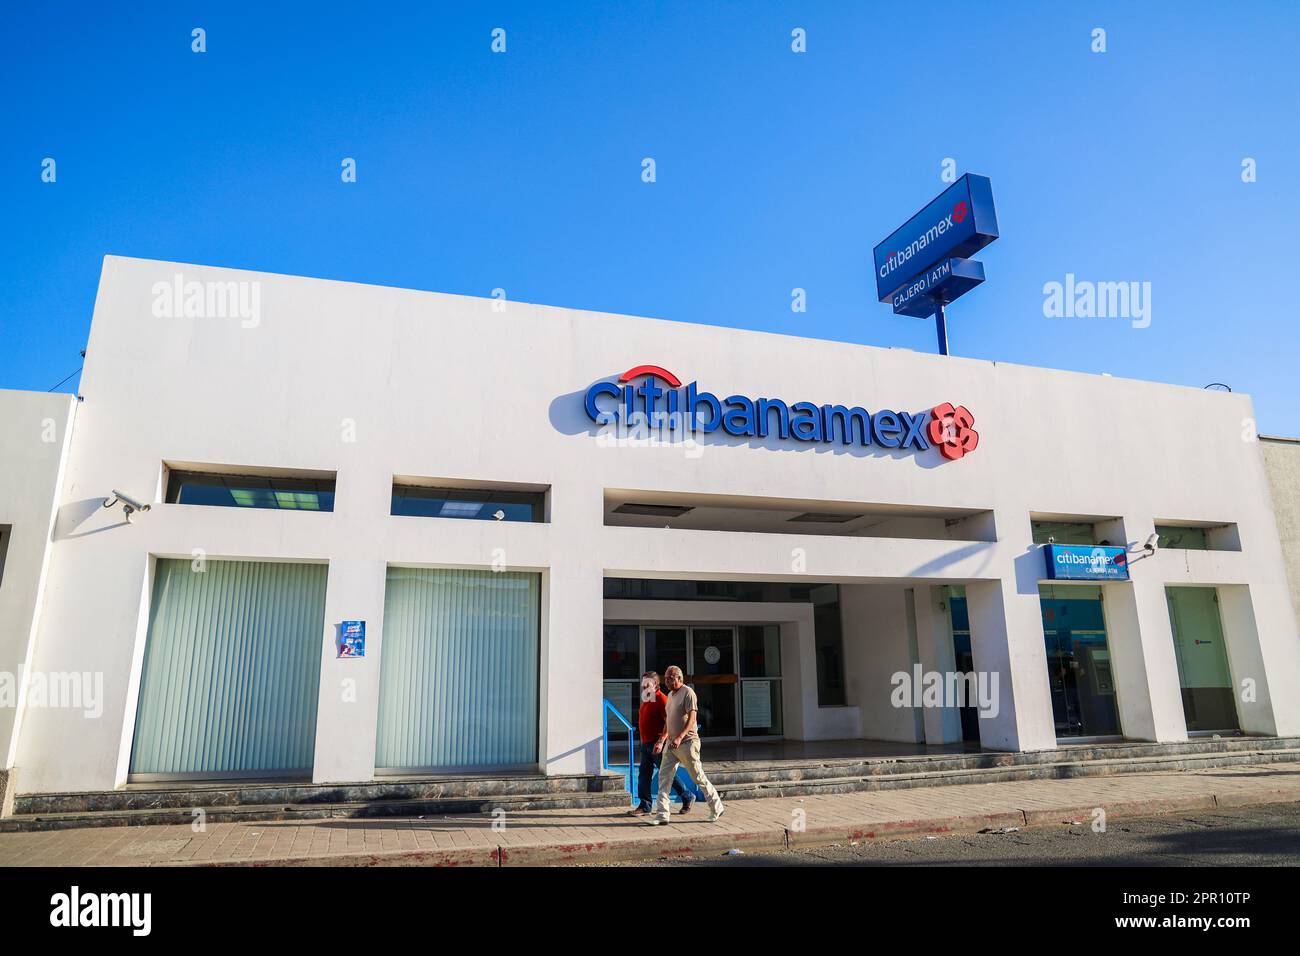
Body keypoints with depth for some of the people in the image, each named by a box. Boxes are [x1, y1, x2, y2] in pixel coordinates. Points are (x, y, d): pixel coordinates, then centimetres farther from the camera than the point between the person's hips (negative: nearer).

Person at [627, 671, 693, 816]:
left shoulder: (662, 699, -14)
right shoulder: (646, 699, 14)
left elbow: (668, 722, -20)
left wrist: (661, 741, -26)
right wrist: (643, 741, 19)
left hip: (657, 744, -9)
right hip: (646, 743, 9)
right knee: (643, 775, 6)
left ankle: (687, 798, 18)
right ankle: (644, 806, 12)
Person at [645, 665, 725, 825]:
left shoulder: (688, 693, -13)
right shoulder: (670, 694, 13)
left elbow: (691, 719, -21)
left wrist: (680, 737, -32)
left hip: (687, 742, -8)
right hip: (671, 743, 8)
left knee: (699, 778, 2)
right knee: (663, 777, 0)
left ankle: (717, 808, 19)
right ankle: (661, 815, 3)